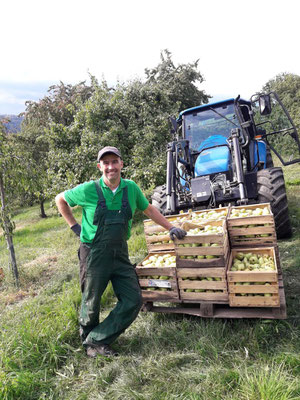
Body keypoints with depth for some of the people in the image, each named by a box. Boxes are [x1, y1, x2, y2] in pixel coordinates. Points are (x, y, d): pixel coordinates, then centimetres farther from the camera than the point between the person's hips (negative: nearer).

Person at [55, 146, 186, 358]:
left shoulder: (131, 188, 0)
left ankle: (97, 340, 17)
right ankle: (88, 342, 38)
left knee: (133, 301, 2)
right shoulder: (88, 190, -10)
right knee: (91, 304, 9)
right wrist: (74, 226, 3)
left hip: (120, 254, 4)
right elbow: (60, 199, 7)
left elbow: (148, 209, 16)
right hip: (94, 255, -4)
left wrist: (171, 227, 15)